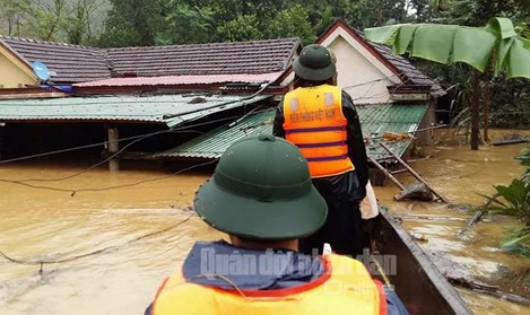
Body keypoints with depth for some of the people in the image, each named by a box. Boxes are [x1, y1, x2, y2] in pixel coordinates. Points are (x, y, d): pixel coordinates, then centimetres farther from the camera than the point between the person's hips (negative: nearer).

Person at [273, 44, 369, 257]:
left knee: (307, 252, 12)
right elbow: (357, 146, -1)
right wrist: (362, 182, 9)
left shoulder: (286, 104, 0)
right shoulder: (341, 98, -4)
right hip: (338, 182, -1)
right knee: (344, 252, 9)